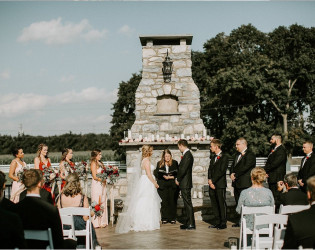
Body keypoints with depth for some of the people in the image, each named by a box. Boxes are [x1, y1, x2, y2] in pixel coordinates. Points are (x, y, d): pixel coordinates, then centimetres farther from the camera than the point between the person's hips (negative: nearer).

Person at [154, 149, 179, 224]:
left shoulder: (175, 163, 5)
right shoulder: (159, 164, 8)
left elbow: (177, 173, 0)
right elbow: (156, 174, 3)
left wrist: (171, 177, -13)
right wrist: (164, 176, -12)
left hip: (172, 186, -1)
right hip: (162, 186, 1)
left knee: (173, 201, -1)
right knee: (164, 201, -2)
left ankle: (172, 218, 7)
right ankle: (164, 218, 6)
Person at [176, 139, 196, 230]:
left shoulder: (187, 155, -16)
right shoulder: (186, 154, 15)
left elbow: (183, 169, -20)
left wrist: (178, 180, -9)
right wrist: (178, 179, 10)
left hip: (185, 184, -10)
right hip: (184, 184, 10)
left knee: (188, 203, -7)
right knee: (186, 204, 13)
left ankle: (191, 224, -4)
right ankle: (187, 223, 19)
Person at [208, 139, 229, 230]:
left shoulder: (224, 157, -7)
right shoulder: (213, 157, 18)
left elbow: (221, 171, -13)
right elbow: (210, 169, 14)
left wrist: (213, 181, -14)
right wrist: (209, 180, -3)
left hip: (220, 185, -8)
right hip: (212, 184, 8)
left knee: (221, 203, -2)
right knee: (214, 203, 9)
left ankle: (223, 223, 4)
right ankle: (217, 222, 17)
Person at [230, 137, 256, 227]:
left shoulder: (250, 155, -9)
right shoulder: (237, 155, 20)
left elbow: (245, 167, -18)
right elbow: (233, 165, 19)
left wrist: (235, 175, -14)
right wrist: (232, 174, -2)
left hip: (245, 183, -9)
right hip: (237, 183, 9)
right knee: (238, 202, 11)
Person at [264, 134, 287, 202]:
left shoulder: (281, 150, -13)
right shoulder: (274, 150, 20)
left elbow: (275, 163, -21)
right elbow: (269, 163, 19)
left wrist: (265, 169, -10)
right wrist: (266, 171, 1)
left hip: (277, 179, -10)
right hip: (272, 179, 10)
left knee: (276, 198, -10)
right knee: (272, 197, 10)